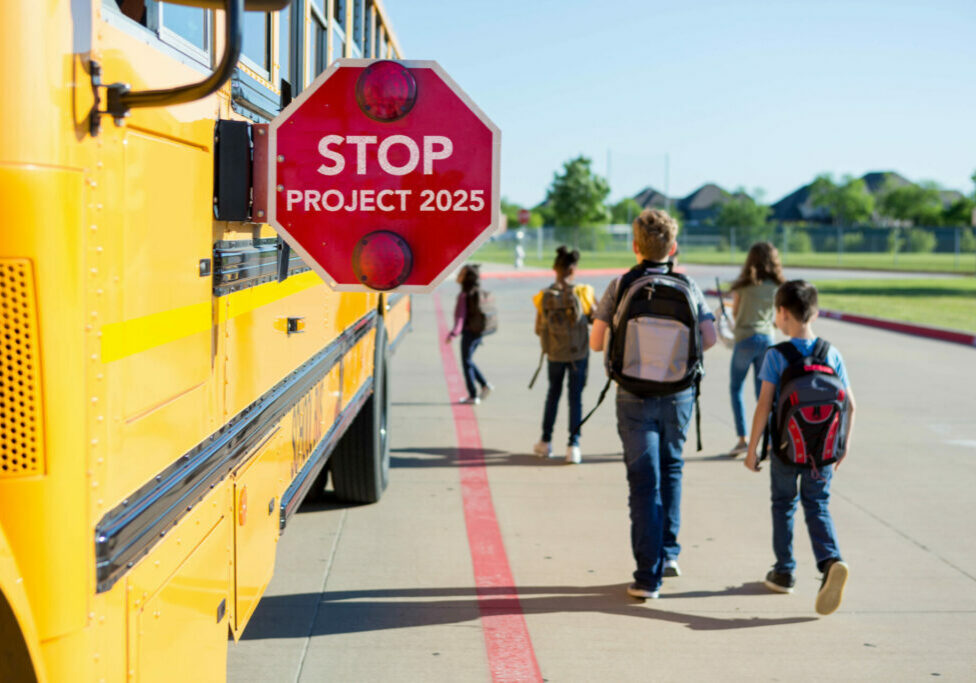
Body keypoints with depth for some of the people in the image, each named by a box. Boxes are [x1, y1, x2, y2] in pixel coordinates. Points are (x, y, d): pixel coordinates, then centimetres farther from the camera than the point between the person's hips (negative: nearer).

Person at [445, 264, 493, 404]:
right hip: (478, 333, 8)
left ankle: (473, 396, 10)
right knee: (469, 361, 23)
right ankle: (485, 385, 15)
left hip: (469, 333, -8)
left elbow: (461, 316, -24)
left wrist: (453, 333, -30)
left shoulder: (464, 295, -18)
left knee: (467, 363, 5)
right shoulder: (479, 293, 7)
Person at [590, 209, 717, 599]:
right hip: (678, 395, 2)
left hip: (635, 396, -2)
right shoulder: (688, 287, 0)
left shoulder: (620, 287, -5)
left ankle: (649, 576, 0)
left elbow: (596, 342, -5)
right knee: (671, 470, 22)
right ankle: (668, 552, 26)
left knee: (644, 481, 1)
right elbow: (709, 338, -3)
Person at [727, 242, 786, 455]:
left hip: (745, 339, -3)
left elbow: (735, 313, 4)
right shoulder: (777, 287, 1)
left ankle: (742, 438, 3)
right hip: (767, 339, 3)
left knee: (735, 389, 11)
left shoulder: (744, 286, -7)